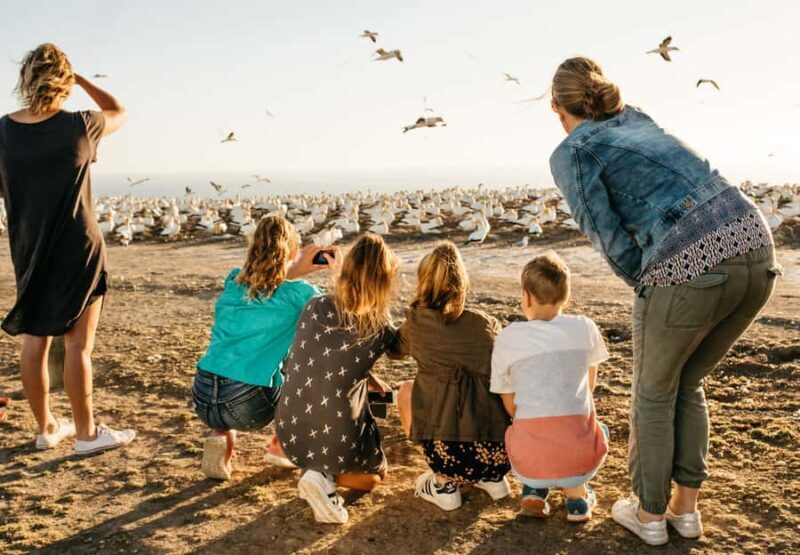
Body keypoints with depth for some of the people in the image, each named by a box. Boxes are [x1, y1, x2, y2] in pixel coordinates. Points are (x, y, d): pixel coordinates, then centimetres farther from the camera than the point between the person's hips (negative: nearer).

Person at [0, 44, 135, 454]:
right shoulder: (78, 126, -13)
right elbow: (119, 112, 7)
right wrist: (82, 79, 8)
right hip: (77, 250, -4)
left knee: (33, 339, 12)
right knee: (78, 344, 2)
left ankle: (46, 428, 24)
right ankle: (86, 433, 12)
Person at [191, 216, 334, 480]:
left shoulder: (233, 281, 9)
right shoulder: (297, 293, -5)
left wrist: (296, 270, 17)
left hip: (202, 399, 4)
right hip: (246, 408, -4)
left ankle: (221, 436, 13)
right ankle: (282, 446, 22)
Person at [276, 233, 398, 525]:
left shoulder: (314, 306, -5)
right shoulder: (382, 328, -11)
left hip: (290, 432, 4)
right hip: (338, 439, -4)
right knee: (376, 474, 30)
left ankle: (312, 467, 12)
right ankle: (328, 477, -3)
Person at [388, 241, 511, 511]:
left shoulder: (418, 321, 2)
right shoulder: (487, 323, 6)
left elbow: (394, 349, 24)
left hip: (449, 455, -3)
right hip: (501, 454, 3)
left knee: (406, 390, 23)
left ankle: (443, 484, 14)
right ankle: (492, 478, 19)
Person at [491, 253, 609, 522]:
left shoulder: (507, 338, 2)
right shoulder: (584, 328, 5)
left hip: (529, 461, 0)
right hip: (580, 459, 0)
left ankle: (533, 491, 13)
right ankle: (576, 494, 14)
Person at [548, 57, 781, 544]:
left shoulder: (570, 154, 5)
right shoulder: (636, 118, 24)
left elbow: (611, 241, -2)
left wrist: (652, 293, 10)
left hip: (686, 266, -6)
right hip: (756, 248, 7)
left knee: (654, 394, 19)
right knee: (688, 385, 26)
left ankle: (649, 513, 31)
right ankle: (686, 507, 33)